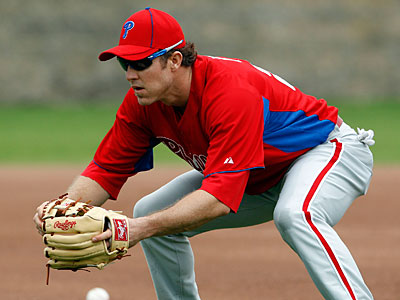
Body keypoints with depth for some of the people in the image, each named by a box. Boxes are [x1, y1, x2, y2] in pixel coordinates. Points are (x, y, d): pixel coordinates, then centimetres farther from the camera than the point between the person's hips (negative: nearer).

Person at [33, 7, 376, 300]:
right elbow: (105, 169, -6)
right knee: (151, 212, 1)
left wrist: (144, 228, -54)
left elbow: (220, 198, -44)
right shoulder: (142, 101, -13)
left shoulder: (231, 93, -37)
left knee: (294, 215, -41)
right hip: (263, 182, 9)